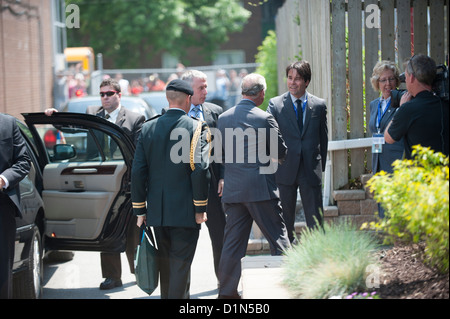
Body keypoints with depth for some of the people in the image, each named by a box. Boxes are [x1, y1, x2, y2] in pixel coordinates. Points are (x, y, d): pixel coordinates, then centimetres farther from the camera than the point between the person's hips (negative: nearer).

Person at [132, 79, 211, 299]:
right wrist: (200, 208, -7)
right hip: (185, 211, -4)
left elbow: (138, 171, 3)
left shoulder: (148, 128, 5)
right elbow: (199, 169, -15)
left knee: (165, 263, 17)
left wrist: (140, 209, 8)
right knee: (181, 263, -1)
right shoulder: (196, 127, -7)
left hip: (157, 211, 5)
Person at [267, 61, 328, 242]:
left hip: (311, 171, 0)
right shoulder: (275, 104, 2)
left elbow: (323, 138, 11)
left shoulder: (319, 105, 6)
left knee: (315, 220, 0)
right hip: (285, 171, 0)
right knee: (285, 221, 7)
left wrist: (320, 167, 7)